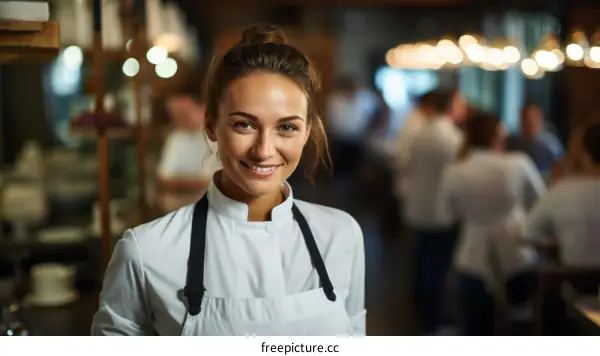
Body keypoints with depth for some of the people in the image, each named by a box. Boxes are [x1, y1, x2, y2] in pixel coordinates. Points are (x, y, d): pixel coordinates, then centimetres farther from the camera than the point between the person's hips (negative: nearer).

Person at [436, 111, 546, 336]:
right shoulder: (519, 164, -12)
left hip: (475, 263, 0)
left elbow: (445, 215, 0)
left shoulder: (454, 173, -10)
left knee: (475, 335, 9)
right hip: (518, 258, 0)